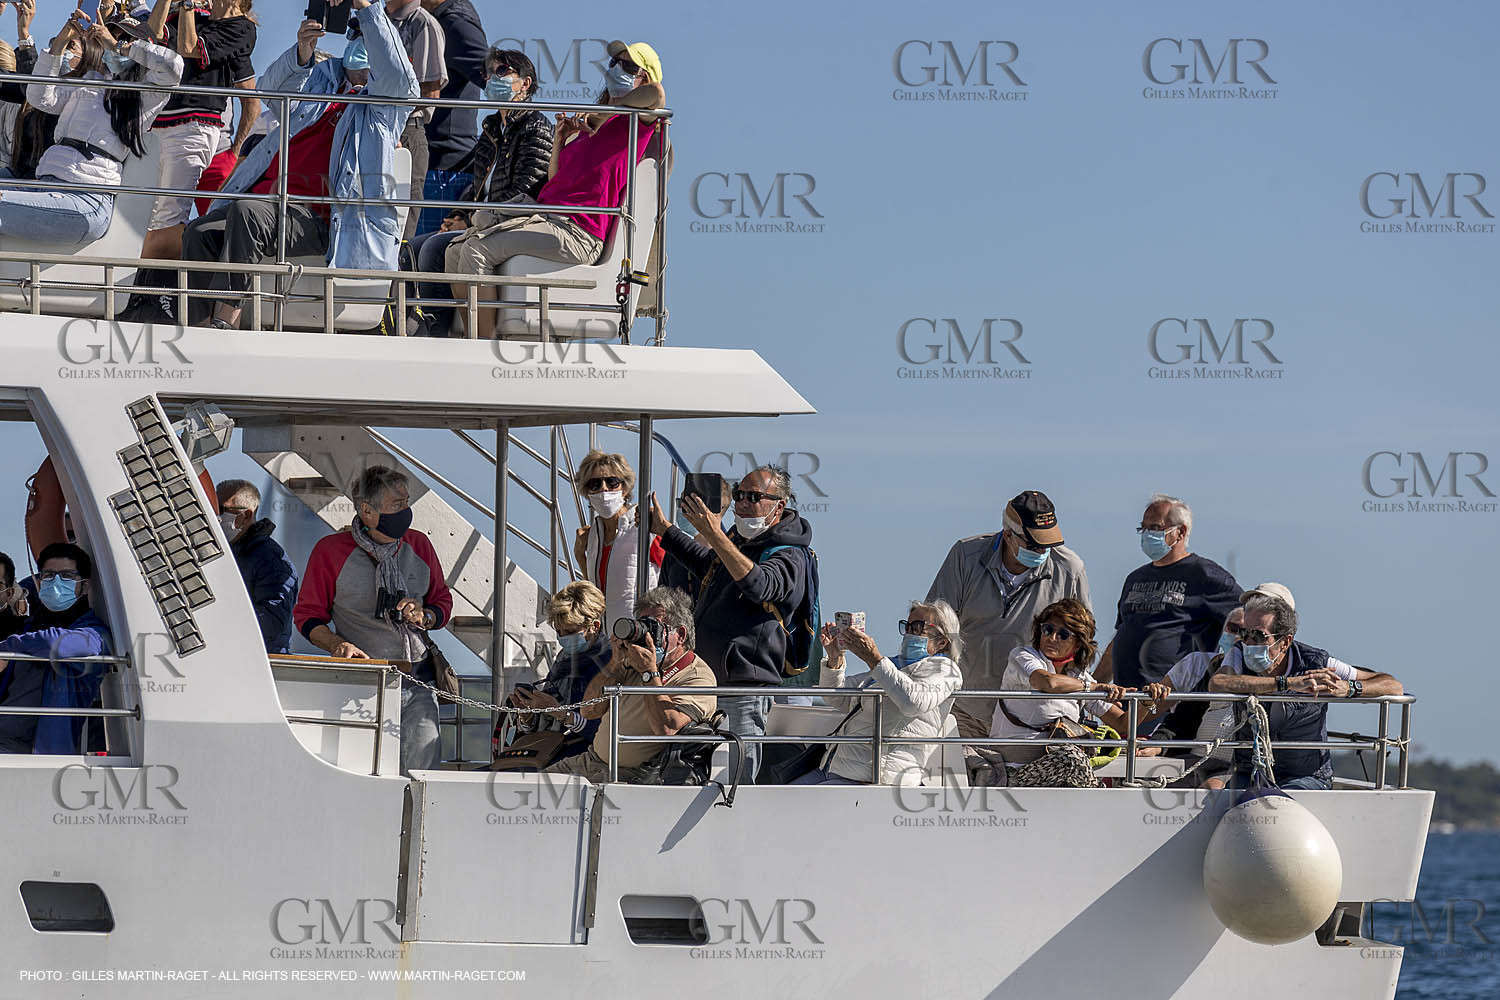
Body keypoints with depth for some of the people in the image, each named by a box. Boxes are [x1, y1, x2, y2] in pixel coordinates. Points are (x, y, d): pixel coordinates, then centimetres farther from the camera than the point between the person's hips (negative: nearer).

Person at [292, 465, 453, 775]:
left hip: (418, 682, 4)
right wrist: (337, 644, -15)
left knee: (420, 772, -5)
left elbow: (443, 602, 21)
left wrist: (423, 618, -2)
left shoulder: (418, 545, 11)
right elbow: (307, 615, 4)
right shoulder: (330, 551, -2)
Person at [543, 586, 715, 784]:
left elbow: (666, 729, -24)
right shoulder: (633, 665, 15)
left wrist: (650, 672, -18)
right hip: (594, 759, 8)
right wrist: (616, 663, -2)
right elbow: (589, 711, 9)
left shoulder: (698, 678, -8)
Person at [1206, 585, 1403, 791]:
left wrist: (1347, 688, -27)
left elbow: (1393, 686, -5)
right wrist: (1289, 683, -34)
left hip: (1307, 778, -1)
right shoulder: (1239, 655, -4)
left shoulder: (1316, 663, -7)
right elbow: (1216, 684, -30)